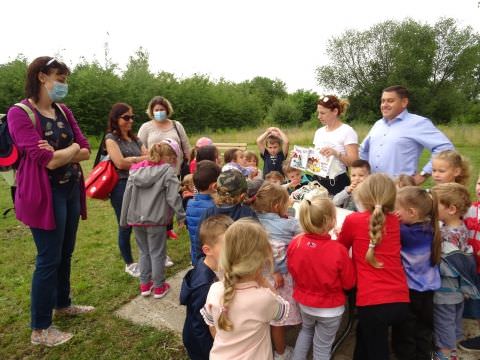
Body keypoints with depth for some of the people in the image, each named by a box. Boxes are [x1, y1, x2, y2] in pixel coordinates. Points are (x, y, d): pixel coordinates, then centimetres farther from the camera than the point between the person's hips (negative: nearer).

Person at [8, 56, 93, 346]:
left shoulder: (64, 111, 8)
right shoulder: (19, 113, -13)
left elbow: (86, 151, 3)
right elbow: (48, 160, -21)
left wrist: (59, 154, -14)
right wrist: (73, 149, -4)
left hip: (71, 189, 7)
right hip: (46, 193, -7)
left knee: (66, 253, 18)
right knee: (49, 259, 1)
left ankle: (63, 304, 39)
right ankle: (40, 330, 18)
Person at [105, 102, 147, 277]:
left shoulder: (134, 138, 16)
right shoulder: (111, 138, -4)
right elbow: (120, 163, -15)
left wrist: (132, 160, -14)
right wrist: (141, 160, -4)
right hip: (122, 187, -5)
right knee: (126, 226, 4)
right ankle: (129, 264, 20)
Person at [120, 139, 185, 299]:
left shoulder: (136, 170, 6)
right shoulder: (168, 171, -8)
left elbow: (127, 195, 7)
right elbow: (173, 196, -13)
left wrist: (124, 219, 14)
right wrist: (181, 216, -2)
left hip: (136, 219, 5)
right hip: (156, 219, -5)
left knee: (144, 252, 20)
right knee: (157, 254, 9)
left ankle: (145, 285, 28)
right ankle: (159, 287, 21)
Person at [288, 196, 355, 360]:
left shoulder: (295, 243, -19)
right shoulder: (338, 250, -29)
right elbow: (349, 283, -13)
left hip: (304, 302, 4)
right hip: (330, 308, -3)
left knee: (306, 330, 34)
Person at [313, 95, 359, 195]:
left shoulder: (347, 131, -7)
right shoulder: (319, 132, 12)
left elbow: (353, 162, -14)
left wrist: (336, 154, -29)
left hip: (338, 183, -5)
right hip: (319, 182, 5)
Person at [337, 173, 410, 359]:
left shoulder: (353, 220, -7)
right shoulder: (394, 220, 5)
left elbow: (340, 248, 10)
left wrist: (343, 233, 28)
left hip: (373, 301, -5)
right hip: (400, 300, 5)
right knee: (363, 331, 31)